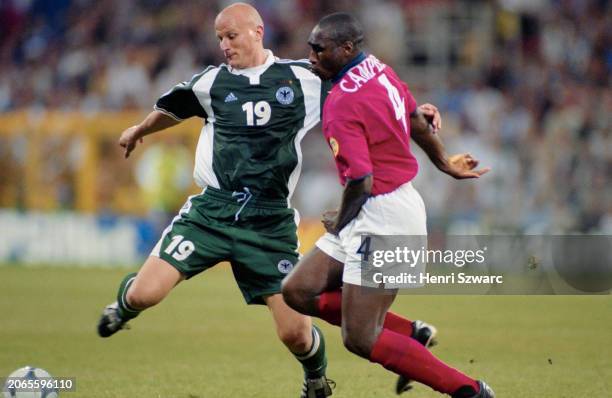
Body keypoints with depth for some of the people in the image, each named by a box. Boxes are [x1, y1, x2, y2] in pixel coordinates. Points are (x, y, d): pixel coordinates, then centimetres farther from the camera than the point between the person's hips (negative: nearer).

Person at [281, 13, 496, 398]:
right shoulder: (378, 69, 7)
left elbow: (361, 182, -24)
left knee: (361, 339, -6)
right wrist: (444, 162, 40)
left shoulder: (341, 104, -20)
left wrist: (341, 222, -5)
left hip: (382, 217, -10)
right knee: (298, 290, 12)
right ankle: (410, 335, 14)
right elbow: (417, 121, 23)